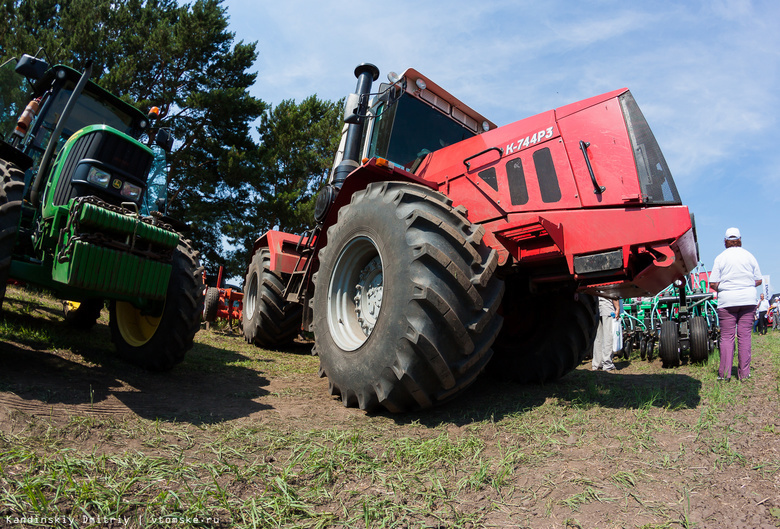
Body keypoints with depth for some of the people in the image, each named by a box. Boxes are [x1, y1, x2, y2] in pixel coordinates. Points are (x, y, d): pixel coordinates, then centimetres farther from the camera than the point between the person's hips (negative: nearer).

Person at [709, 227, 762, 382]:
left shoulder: (721, 257, -2)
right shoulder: (749, 256, 6)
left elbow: (713, 283, -6)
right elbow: (758, 280, 8)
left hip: (727, 301, -2)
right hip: (748, 300, 2)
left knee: (727, 336, 0)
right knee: (745, 335, 4)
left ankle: (725, 373, 0)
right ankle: (744, 373, 7)